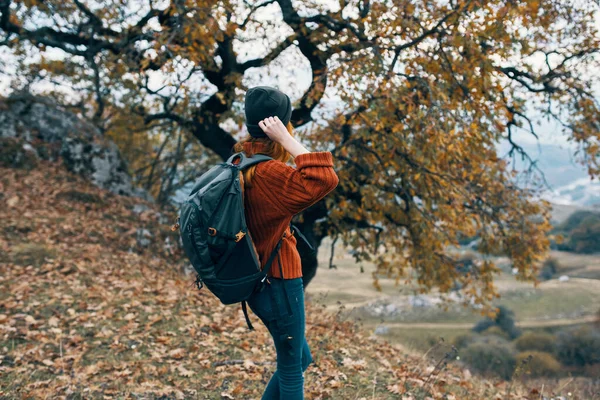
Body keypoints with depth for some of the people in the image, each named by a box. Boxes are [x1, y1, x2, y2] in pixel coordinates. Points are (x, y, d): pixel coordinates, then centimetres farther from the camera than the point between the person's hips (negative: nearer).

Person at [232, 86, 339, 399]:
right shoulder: (267, 172, -24)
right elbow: (324, 181, -37)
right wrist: (285, 138, -31)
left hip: (259, 279, 9)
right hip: (276, 282, -9)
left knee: (300, 359, 23)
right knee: (291, 368, 10)